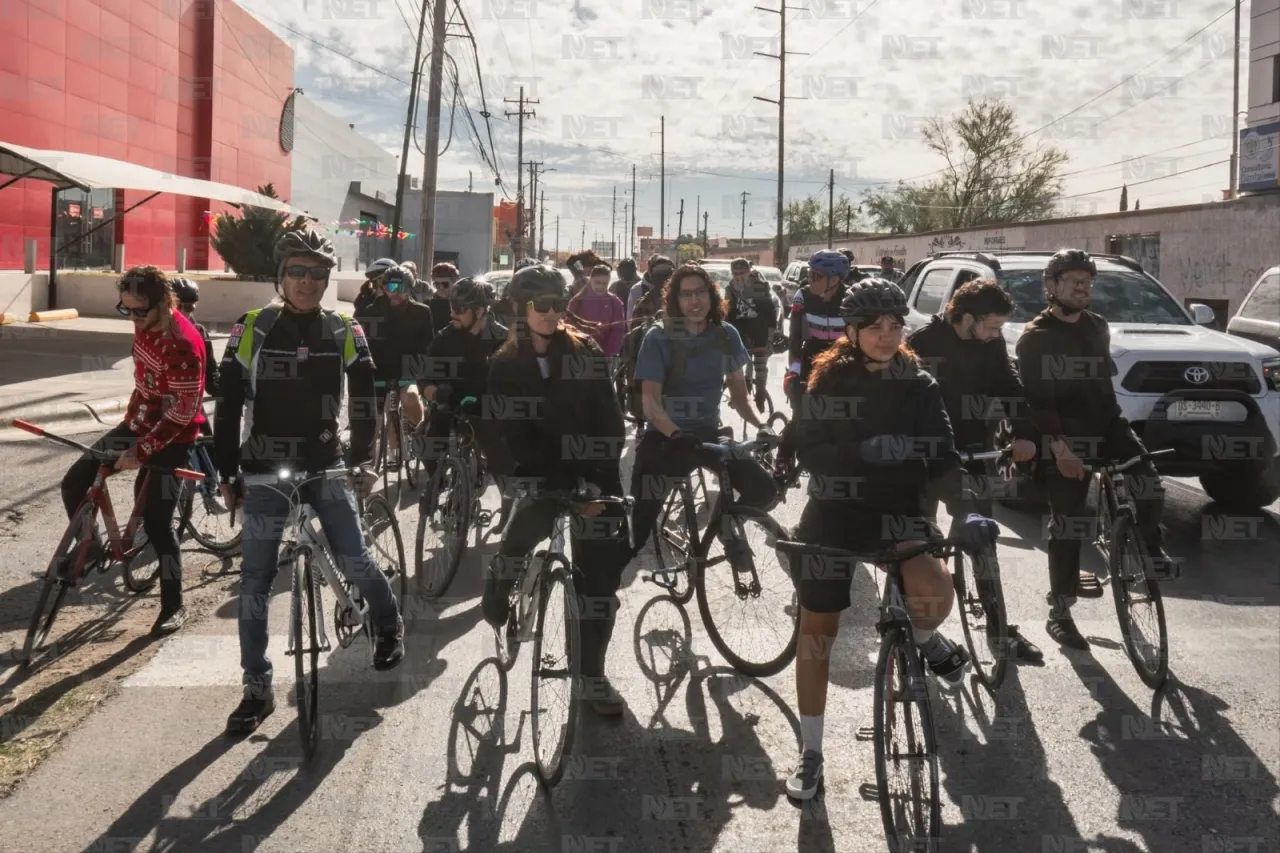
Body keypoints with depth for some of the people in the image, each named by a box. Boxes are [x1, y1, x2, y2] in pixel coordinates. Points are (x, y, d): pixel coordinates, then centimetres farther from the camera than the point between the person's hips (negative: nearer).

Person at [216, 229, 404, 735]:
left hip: (325, 464, 0)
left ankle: (388, 624, 22)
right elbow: (229, 404, -2)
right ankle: (257, 690, 11)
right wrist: (227, 474, -4)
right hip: (266, 467, 0)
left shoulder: (344, 334, 0)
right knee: (255, 581, -1)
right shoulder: (253, 329, -3)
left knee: (353, 560, -11)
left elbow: (363, 400, 4)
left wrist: (361, 459, -3)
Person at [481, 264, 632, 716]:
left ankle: (593, 675, 13)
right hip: (541, 474, 0)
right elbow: (517, 436, -10)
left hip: (592, 474, 0)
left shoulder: (585, 352, 1)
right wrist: (567, 484, -19)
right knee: (521, 534, -20)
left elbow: (609, 421, -4)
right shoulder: (505, 365, -2)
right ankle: (498, 587, 17)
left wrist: (601, 481, -16)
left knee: (599, 577, -1)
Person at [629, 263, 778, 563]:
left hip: (708, 434, 3)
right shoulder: (658, 337, -11)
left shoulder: (726, 335, 0)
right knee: (644, 512, -23)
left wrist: (762, 426, -12)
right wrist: (677, 436, -37)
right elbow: (651, 401, -18)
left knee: (765, 490, -15)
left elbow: (740, 394, 7)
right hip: (664, 437, -3)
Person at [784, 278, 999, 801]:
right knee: (817, 631, 6)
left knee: (936, 591, -30)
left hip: (897, 510, 0)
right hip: (833, 514, 1)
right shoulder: (828, 381, -2)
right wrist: (864, 452, -24)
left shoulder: (919, 387, -1)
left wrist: (967, 512, -22)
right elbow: (806, 450, -9)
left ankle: (923, 638, 9)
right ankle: (810, 751, 22)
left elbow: (942, 459, -7)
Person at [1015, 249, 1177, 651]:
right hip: (1063, 440, -4)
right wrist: (1059, 446, -23)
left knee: (1149, 487, -21)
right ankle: (1060, 614, 9)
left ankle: (1149, 553, 3)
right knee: (1067, 525, -1)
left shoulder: (1098, 328, 11)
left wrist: (1114, 420, 17)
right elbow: (1037, 399, -14)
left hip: (1106, 426, 4)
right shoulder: (1035, 337, -7)